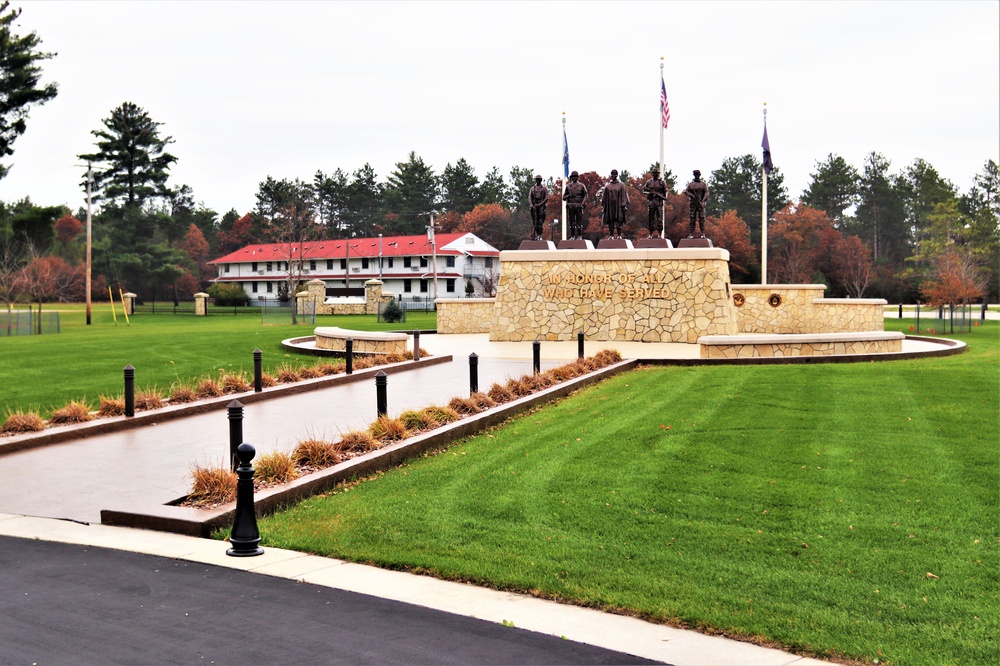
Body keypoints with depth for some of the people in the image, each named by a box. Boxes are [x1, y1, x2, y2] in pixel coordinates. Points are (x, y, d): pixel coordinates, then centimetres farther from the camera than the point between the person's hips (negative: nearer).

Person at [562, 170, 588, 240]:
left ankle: (579, 236, -1)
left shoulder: (582, 186, 7)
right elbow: (564, 198, 13)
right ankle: (572, 236, 6)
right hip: (570, 206, 2)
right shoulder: (568, 186, 13)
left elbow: (585, 196, 2)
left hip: (578, 206, -2)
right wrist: (568, 196, -8)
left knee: (579, 221, -4)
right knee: (571, 222, 2)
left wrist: (582, 204, -11)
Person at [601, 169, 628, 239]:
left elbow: (624, 196, 1)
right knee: (610, 220, 1)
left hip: (618, 206, -2)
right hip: (610, 206, 2)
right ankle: (611, 235, 5)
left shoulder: (621, 185, 5)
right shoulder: (607, 186, 12)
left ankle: (619, 235, -2)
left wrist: (624, 205, -7)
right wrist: (603, 206, 8)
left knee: (619, 220, -5)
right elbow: (604, 196, 14)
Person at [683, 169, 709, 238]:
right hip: (693, 203, 2)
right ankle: (691, 234, -1)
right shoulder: (691, 184, 12)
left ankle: (703, 234, -4)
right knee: (692, 218, -1)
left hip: (701, 203, -1)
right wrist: (691, 195, -13)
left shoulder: (703, 184, 6)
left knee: (702, 218, -4)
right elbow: (686, 191, 7)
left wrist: (703, 201, -15)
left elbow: (706, 193, -1)